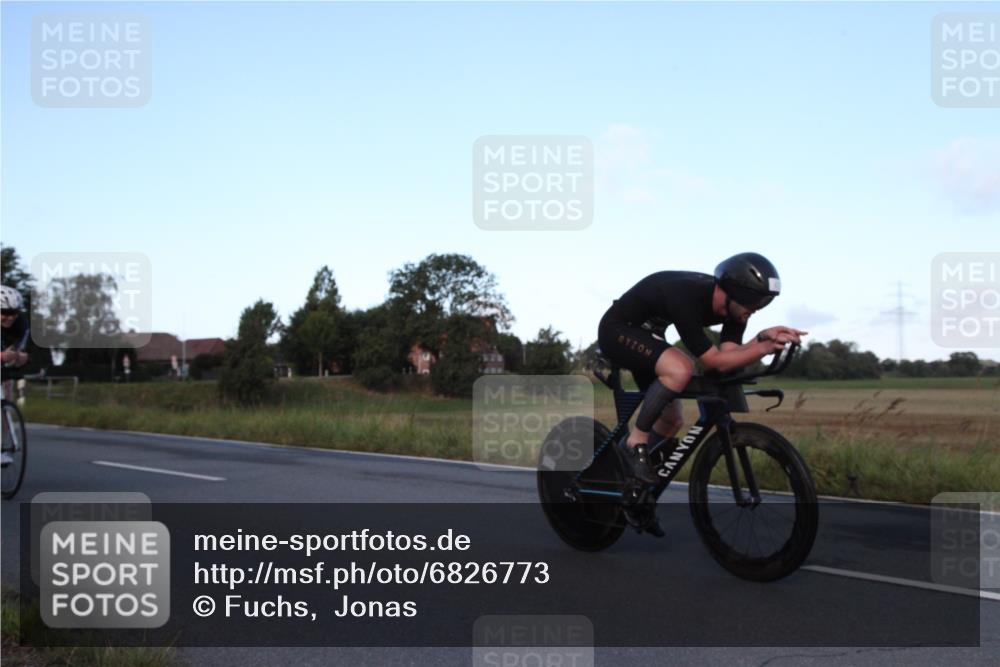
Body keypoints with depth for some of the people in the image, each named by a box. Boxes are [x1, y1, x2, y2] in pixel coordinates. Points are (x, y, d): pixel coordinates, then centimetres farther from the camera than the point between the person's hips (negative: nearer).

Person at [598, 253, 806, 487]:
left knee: (672, 420, 6)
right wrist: (764, 348, -39)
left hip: (642, 333, 9)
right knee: (680, 369, -33)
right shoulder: (686, 298, -36)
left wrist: (762, 339, -33)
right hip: (617, 330, -9)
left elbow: (728, 355, -19)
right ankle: (635, 442, -18)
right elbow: (715, 362, -34)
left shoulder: (732, 306, -12)